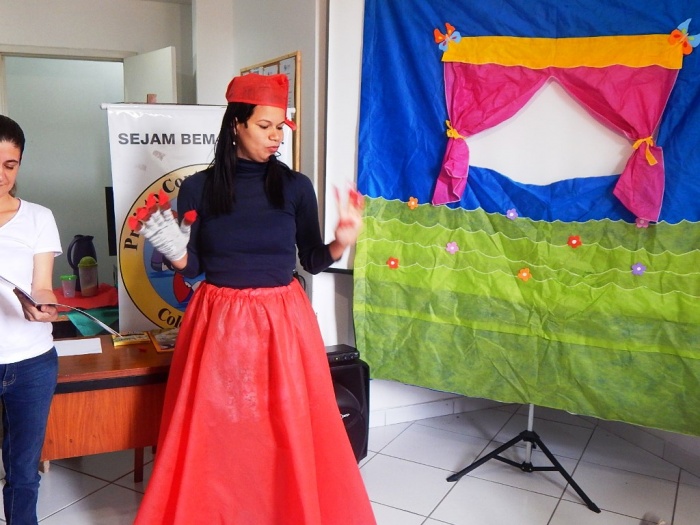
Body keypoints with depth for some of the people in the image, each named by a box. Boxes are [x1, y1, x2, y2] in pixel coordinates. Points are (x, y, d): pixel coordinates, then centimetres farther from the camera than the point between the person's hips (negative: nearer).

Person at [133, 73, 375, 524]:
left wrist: (341, 244, -17)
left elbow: (312, 261, 2)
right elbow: (193, 266, 2)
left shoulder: (295, 186, -1)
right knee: (214, 433, 10)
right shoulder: (199, 187, -1)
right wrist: (173, 249, -18)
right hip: (218, 323, 0)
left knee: (288, 431, 8)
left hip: (282, 321, 0)